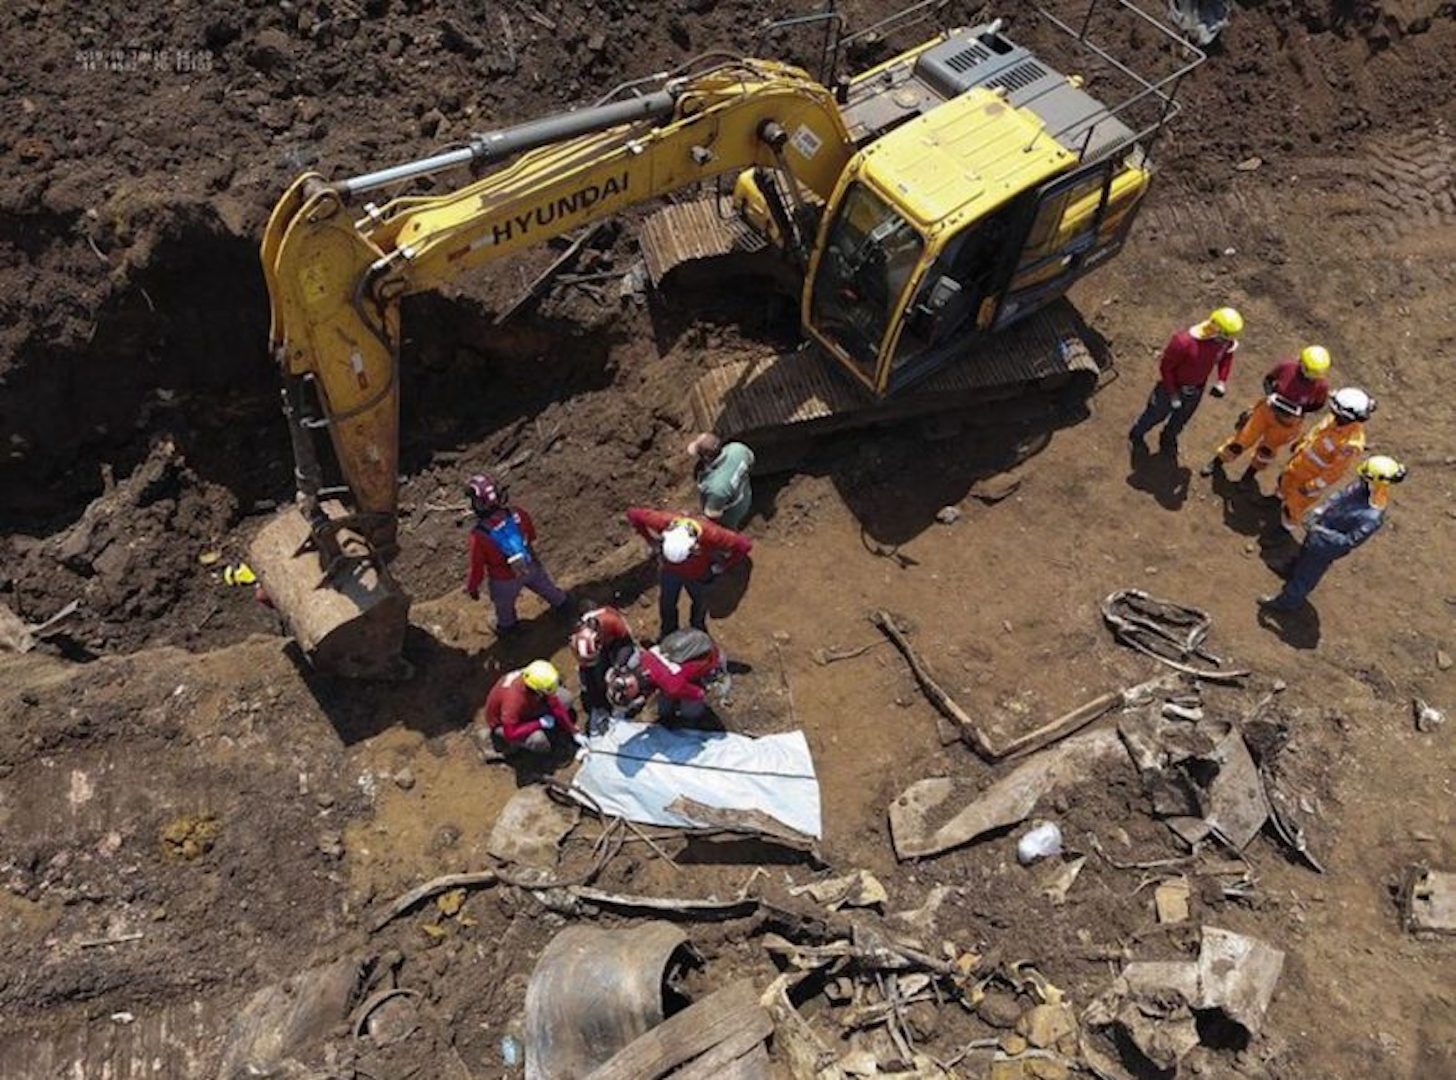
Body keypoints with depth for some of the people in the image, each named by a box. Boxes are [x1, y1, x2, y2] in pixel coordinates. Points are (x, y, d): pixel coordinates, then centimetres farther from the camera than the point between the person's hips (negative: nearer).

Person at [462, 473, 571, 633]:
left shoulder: (479, 536, -38)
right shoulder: (517, 514, -27)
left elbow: (477, 568, -23)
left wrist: (472, 587, -3)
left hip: (505, 580, -3)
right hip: (531, 565, 3)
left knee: (504, 604, 31)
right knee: (544, 586, 34)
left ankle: (507, 625, 61)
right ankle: (562, 603, 63)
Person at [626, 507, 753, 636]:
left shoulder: (709, 535, -45)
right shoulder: (662, 522, -40)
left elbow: (744, 545, -34)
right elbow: (633, 514, -22)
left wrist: (721, 565, -20)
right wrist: (654, 543, -15)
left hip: (698, 576, -1)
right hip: (670, 571, 1)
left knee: (700, 603, 27)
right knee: (667, 603, 25)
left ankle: (697, 632, 60)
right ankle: (667, 636, 56)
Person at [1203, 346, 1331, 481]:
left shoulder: (1321, 386, -23)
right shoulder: (1287, 367, -23)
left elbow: (1318, 405, -5)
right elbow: (1268, 379, -4)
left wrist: (1300, 410, -22)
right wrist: (1270, 394, -21)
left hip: (1288, 422, 0)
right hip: (1267, 409, 0)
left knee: (1266, 451, 19)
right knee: (1242, 440, 11)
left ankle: (1249, 475, 44)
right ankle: (1217, 462, 34)